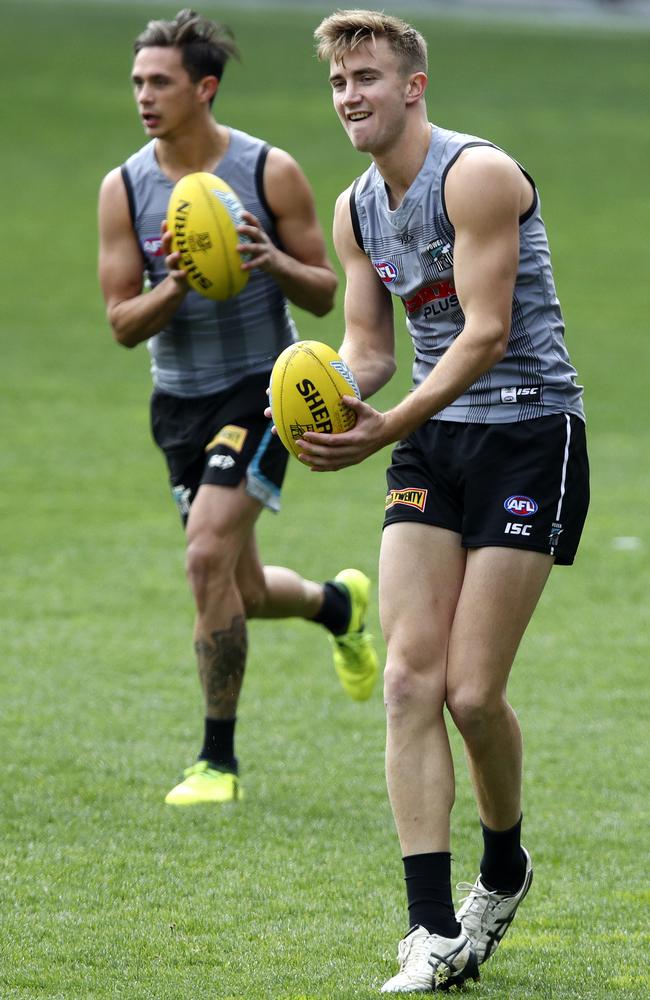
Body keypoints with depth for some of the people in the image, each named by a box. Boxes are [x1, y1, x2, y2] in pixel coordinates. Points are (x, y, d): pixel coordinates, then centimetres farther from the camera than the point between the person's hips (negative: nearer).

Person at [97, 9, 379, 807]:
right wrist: (180, 283, -23)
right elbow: (123, 322, -3)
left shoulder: (270, 173, -8)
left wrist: (274, 261, -22)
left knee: (208, 556, -19)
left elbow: (324, 295, -2)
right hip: (179, 399, 4)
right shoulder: (124, 188, -2)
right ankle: (337, 603, 46)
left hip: (260, 388, -4)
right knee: (240, 593, 10)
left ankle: (219, 758, -9)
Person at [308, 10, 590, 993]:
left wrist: (389, 427, -31)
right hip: (432, 441, 7)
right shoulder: (356, 209, 9)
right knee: (410, 678, -8)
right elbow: (368, 347, 12)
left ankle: (504, 866, 20)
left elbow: (487, 330, -21)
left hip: (529, 432, -7)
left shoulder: (477, 175, -15)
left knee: (472, 692, -10)